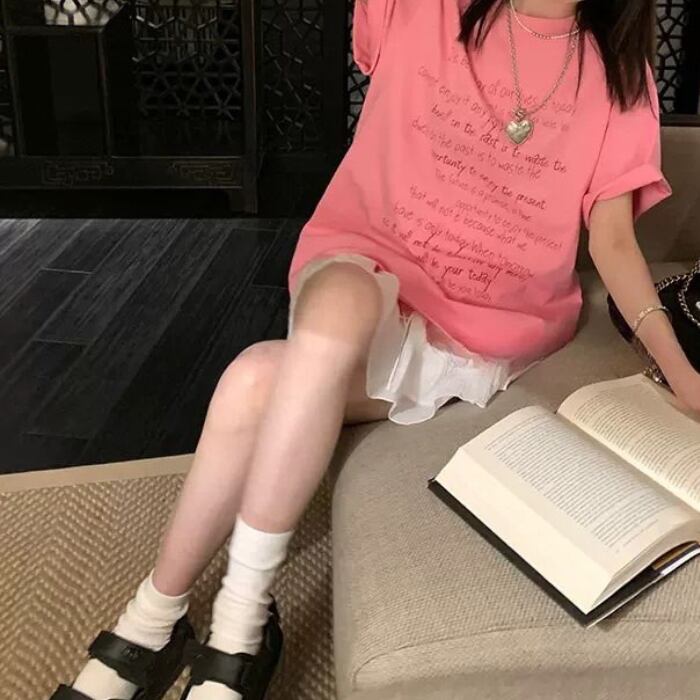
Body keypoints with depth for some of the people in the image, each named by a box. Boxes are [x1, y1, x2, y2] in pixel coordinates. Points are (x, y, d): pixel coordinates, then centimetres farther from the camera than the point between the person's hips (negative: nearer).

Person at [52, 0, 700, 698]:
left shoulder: (618, 73, 1)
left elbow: (613, 241, -2)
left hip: (492, 330, -1)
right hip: (366, 264, 2)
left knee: (259, 382, -27)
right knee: (340, 303, -36)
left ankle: (155, 623, -9)